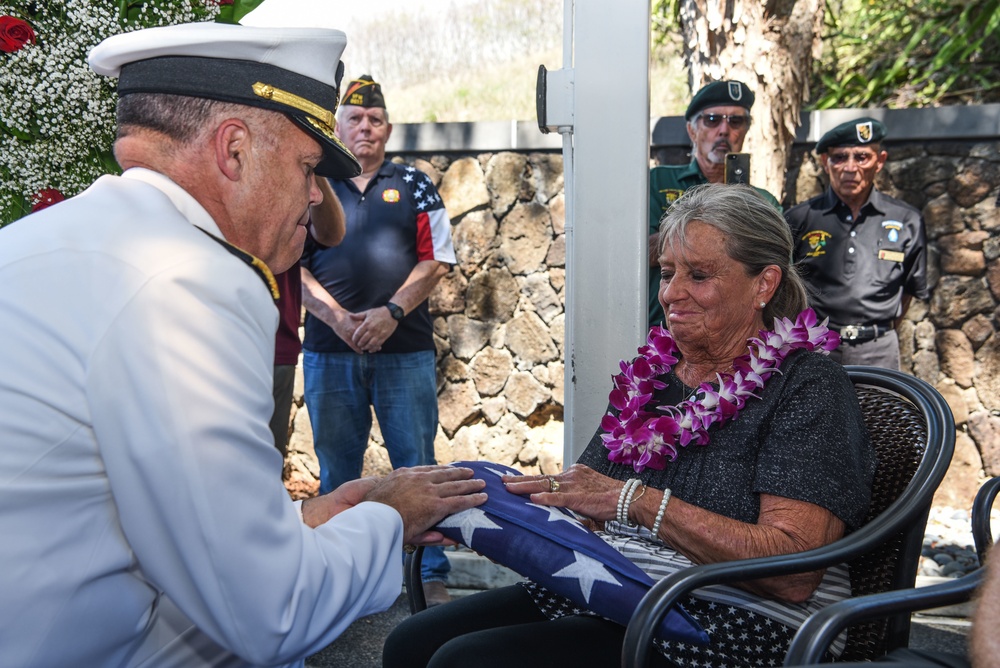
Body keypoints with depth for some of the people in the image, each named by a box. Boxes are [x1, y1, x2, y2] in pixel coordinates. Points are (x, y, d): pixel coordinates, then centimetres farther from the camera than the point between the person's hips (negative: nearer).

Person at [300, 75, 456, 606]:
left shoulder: (413, 186, 11)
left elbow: (436, 259, 4)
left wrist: (392, 312, -10)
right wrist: (336, 317, -9)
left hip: (405, 349, -1)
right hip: (329, 352, 1)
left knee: (417, 466, 0)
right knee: (336, 468, 9)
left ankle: (432, 576, 8)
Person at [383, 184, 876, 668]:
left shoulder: (807, 386, -6)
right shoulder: (648, 376, 15)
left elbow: (794, 573, -18)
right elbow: (584, 519, 15)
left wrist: (639, 501, -23)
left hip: (724, 625, -7)